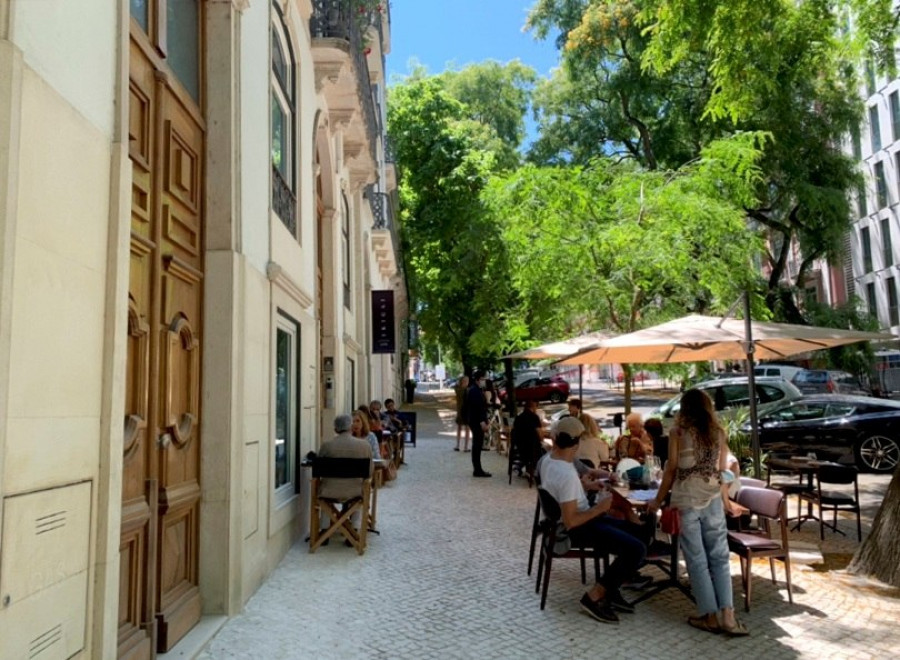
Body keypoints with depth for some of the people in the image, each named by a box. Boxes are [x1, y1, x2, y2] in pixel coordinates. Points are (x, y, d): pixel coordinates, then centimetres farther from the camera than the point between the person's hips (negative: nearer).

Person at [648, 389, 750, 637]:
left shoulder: (679, 431, -3)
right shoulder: (718, 432, 7)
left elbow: (672, 469, -2)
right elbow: (722, 471, 12)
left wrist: (658, 500, 8)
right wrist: (726, 502, 26)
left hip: (685, 501, -3)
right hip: (712, 500, 3)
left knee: (697, 560, 5)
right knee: (719, 557, 9)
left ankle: (710, 616, 10)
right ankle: (727, 616, 4)